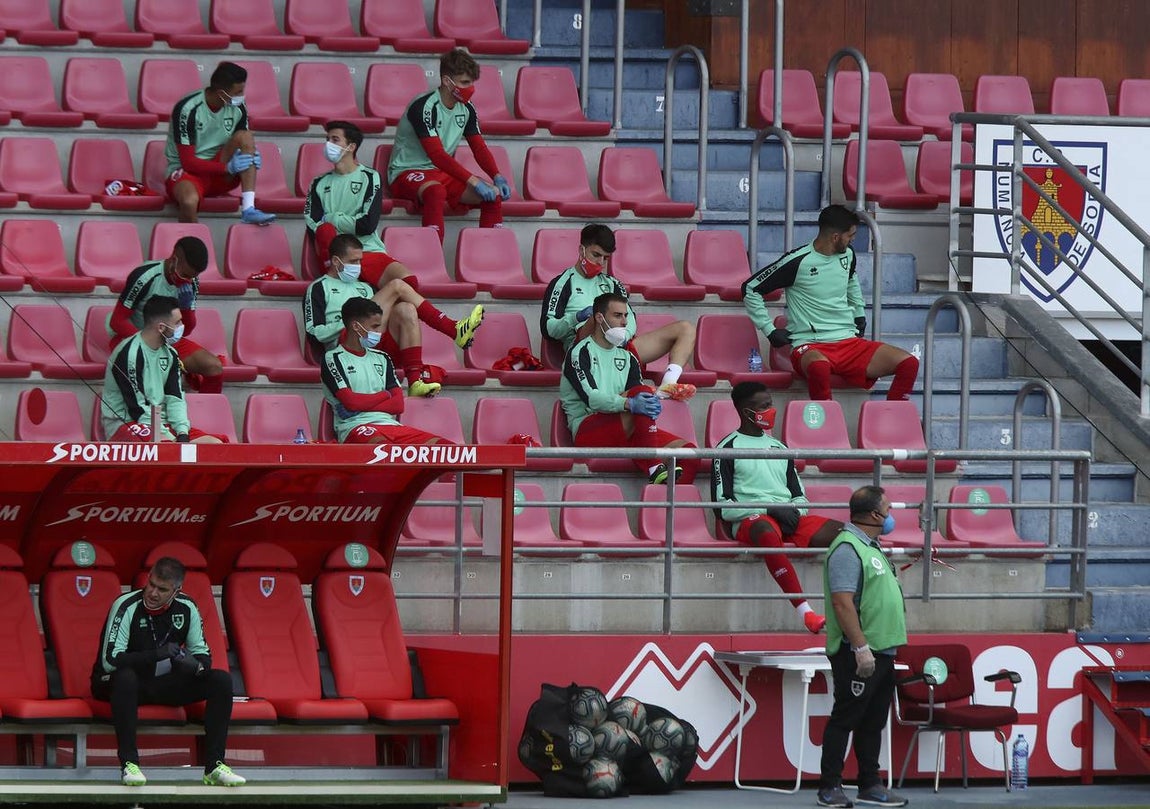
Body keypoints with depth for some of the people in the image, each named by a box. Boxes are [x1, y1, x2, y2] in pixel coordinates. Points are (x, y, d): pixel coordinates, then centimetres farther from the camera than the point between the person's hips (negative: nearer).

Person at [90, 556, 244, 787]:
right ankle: (129, 764, -35)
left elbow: (204, 656, 3)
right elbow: (110, 660, -25)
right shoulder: (127, 606, -17)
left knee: (221, 680, -13)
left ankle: (214, 766, -17)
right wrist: (157, 654, -34)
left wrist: (195, 665, -23)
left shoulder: (186, 608, -2)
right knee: (125, 676, -40)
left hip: (165, 685, 5)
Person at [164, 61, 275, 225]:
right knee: (190, 201, -41)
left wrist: (253, 158, -16)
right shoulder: (188, 109, -19)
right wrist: (227, 167, -28)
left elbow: (244, 148, 9)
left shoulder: (238, 109, -3)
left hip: (219, 177, 6)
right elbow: (188, 162, -18)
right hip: (186, 172, -6)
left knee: (245, 137, -20)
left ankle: (248, 210, -29)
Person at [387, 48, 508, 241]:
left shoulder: (466, 109, 5)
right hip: (407, 173, -7)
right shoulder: (424, 107, -20)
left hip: (444, 174, 7)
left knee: (494, 194, -14)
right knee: (436, 191, -41)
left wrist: (497, 177, -12)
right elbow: (437, 155, -26)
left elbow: (479, 148, 9)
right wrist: (473, 181, -31)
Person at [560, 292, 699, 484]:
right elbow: (591, 398, -15)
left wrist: (651, 405, -17)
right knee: (643, 392, -32)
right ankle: (654, 469, -37)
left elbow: (637, 402, 9)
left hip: (626, 433, 7)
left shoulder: (627, 358, 24)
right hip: (589, 431, -7)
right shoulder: (580, 353, 2)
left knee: (688, 451, -15)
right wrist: (629, 404, -33)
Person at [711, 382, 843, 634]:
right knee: (768, 534, -43)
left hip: (790, 518, 6)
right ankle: (805, 611, -50)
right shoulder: (728, 449, 5)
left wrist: (794, 511, -1)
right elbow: (722, 506, -3)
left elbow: (799, 496, 24)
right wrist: (769, 510, -13)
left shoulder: (779, 447, 25)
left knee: (842, 532, -18)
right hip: (749, 519, -6)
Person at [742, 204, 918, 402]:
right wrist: (770, 331, -5)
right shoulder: (798, 261, -8)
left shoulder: (847, 255, 12)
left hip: (850, 342, 7)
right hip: (810, 346, -7)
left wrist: (859, 313, 31)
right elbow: (750, 289, -3)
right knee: (819, 367, -44)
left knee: (909, 363, -13)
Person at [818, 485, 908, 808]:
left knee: (873, 722, 12)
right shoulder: (847, 549, -15)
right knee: (844, 719, -5)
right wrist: (861, 647, -25)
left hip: (881, 653, 10)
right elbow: (843, 602, -22)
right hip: (859, 656, -10)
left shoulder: (871, 547, 17)